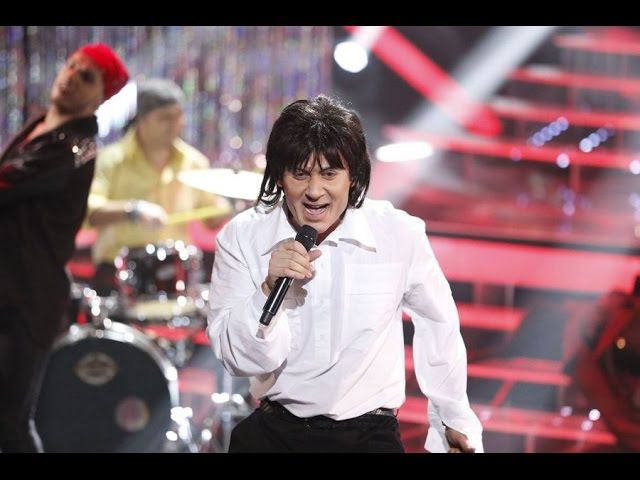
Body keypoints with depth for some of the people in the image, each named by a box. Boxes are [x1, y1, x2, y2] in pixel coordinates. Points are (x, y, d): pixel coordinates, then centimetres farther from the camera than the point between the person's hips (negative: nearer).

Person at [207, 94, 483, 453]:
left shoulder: (400, 235, -7)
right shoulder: (241, 238, -6)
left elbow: (438, 322, 10)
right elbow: (241, 360, -9)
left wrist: (454, 419, 21)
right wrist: (269, 288, -25)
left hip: (370, 433, -2)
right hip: (274, 432, 2)